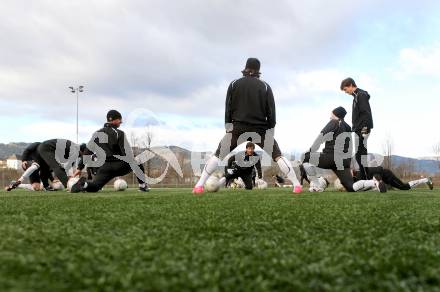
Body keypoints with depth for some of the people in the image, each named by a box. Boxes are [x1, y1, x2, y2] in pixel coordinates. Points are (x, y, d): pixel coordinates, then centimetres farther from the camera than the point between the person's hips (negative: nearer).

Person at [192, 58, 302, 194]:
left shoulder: (234, 84, 3)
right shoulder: (265, 86, 2)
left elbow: (228, 109, 2)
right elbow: (271, 111, 0)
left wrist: (229, 129, 7)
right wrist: (270, 133, 6)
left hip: (238, 128, 0)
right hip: (260, 130, 0)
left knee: (218, 155, 8)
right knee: (278, 156, 8)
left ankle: (199, 186, 2)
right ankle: (296, 185, 2)